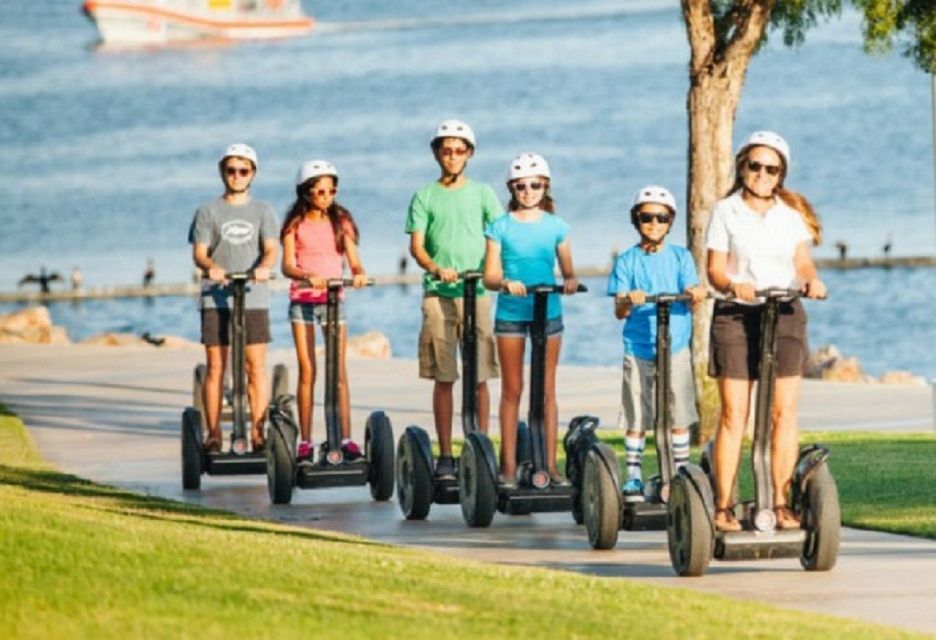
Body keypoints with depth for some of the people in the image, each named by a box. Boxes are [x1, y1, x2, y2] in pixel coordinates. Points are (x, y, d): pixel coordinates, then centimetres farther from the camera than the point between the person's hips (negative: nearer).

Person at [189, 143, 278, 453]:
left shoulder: (262, 212, 12)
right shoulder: (208, 212, 10)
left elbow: (271, 248, -2)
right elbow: (199, 251, 0)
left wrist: (263, 267, -25)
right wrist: (210, 266, -24)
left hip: (254, 299, 0)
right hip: (215, 299, 0)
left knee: (256, 366, -4)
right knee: (215, 366, -2)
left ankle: (258, 430, -1)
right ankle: (213, 432, 1)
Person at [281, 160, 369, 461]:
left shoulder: (340, 222, 8)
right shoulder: (295, 225, 3)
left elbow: (354, 262, 4)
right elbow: (287, 265, -7)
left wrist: (359, 275, -20)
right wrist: (307, 275, -27)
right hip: (302, 299, -1)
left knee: (339, 371, -5)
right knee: (306, 371, -1)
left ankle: (346, 438, -8)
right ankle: (305, 440, 3)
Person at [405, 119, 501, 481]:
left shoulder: (481, 194, 9)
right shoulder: (425, 197, 9)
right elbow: (416, 246, 1)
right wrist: (436, 268, -19)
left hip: (477, 292, 0)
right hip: (438, 294, 0)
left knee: (479, 377, -3)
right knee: (443, 378, 0)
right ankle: (445, 455, 4)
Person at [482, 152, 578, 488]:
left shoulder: (556, 227, 6)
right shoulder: (501, 227, 2)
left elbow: (567, 272, 8)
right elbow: (489, 276, -3)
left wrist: (570, 281, -14)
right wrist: (505, 282, -24)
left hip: (548, 311, 1)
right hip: (510, 312, -1)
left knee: (547, 390, 3)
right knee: (512, 390, 2)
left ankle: (550, 464, 7)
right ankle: (509, 466, 6)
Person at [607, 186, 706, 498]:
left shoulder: (680, 257, 8)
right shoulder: (627, 261, 5)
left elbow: (692, 296, -4)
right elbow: (619, 311, -3)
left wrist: (694, 293, -28)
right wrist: (628, 301, -26)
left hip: (675, 347, 0)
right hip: (638, 349, 0)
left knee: (679, 418, 0)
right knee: (636, 419, 0)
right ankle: (633, 476, 9)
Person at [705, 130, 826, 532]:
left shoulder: (792, 214, 12)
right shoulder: (726, 212, 4)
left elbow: (803, 262, 4)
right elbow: (714, 268, -2)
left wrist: (811, 280, -19)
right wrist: (732, 285, -24)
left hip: (784, 315, 2)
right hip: (736, 316, -2)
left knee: (784, 411, -3)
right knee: (733, 413, -6)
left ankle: (781, 503, 1)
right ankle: (723, 506, -4)